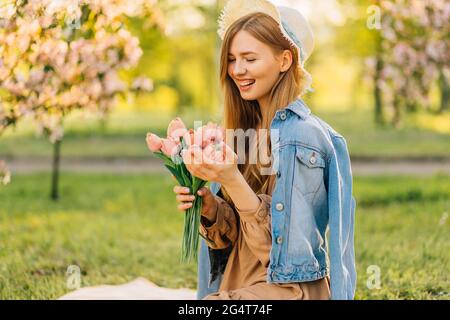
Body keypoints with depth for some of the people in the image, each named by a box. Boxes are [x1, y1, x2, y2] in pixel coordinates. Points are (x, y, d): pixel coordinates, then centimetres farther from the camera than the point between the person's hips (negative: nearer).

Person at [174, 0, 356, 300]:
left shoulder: (305, 134, -12)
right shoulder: (245, 130, 9)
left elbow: (278, 242, -16)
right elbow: (233, 237, 10)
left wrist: (232, 180, -26)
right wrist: (208, 207, -9)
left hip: (289, 287, -7)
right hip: (236, 286, 7)